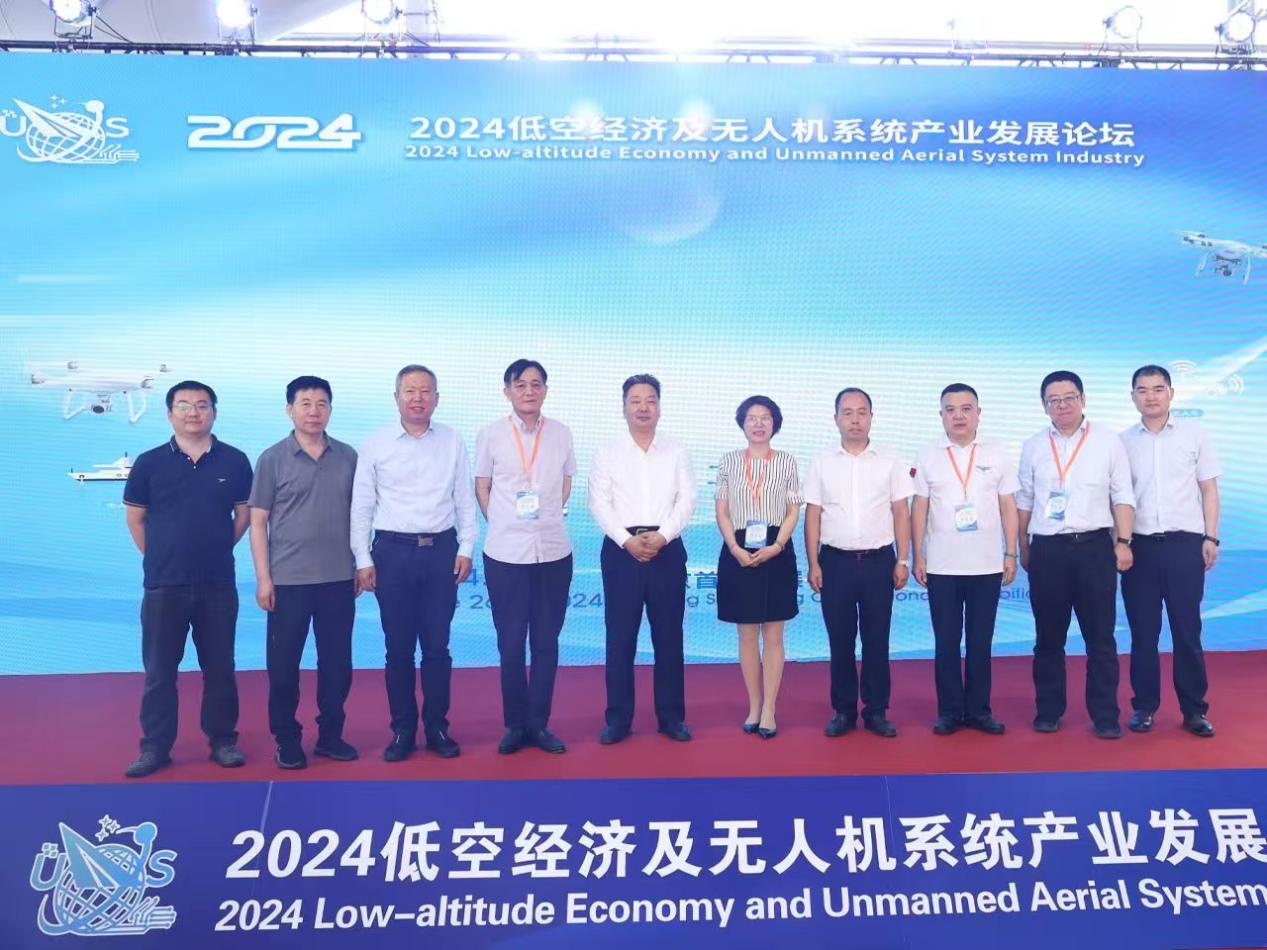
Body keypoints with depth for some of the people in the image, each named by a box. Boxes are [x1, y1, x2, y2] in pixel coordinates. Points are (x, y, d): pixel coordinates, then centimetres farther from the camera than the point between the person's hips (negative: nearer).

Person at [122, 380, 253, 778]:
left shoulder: (234, 461, 1)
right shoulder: (149, 463, 1)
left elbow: (244, 515, 10)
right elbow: (135, 518, 8)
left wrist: (217, 550, 9)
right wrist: (161, 556, 9)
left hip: (218, 583, 0)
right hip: (163, 584, 0)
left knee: (219, 667, 8)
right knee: (159, 670, 6)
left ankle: (223, 741, 20)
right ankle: (155, 746, 17)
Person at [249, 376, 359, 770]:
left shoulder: (348, 456, 4)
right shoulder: (272, 459, -2)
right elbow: (258, 522, -1)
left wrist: (361, 565, 8)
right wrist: (263, 578, -6)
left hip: (338, 579, 2)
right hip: (288, 580, -2)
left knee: (337, 662, 9)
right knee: (284, 665, 6)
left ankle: (330, 734, 24)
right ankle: (286, 740, 20)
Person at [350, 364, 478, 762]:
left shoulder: (452, 441, 4)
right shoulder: (376, 444, 0)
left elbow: (465, 498, 6)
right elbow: (361, 505, 2)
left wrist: (466, 548, 1)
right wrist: (362, 559, -2)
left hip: (441, 550, 1)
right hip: (393, 551, -1)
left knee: (437, 647, 7)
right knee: (398, 648, 7)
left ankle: (437, 728, 20)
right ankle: (402, 730, 19)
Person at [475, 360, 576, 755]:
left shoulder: (561, 433, 3)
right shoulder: (491, 434, -1)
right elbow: (482, 488, 7)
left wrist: (549, 519, 8)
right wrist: (503, 525, 4)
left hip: (553, 551, 1)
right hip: (505, 552, -1)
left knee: (546, 641, 8)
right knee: (510, 642, 6)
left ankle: (539, 723, 19)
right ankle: (515, 724, 18)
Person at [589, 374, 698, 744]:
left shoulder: (677, 451, 9)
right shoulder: (607, 452, 6)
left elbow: (687, 500, 1)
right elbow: (599, 503, -2)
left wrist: (661, 536, -13)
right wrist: (627, 540, -14)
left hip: (667, 548, 1)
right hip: (621, 549, -1)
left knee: (668, 635, 5)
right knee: (620, 635, 2)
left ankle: (672, 716, 16)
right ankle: (618, 718, 11)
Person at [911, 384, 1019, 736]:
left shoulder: (997, 454, 4)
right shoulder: (928, 456, 3)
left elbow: (1008, 506, 5)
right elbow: (919, 508, 3)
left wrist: (1011, 553, 1)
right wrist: (917, 557, -1)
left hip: (987, 565, 0)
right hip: (941, 566, 0)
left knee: (980, 641, 7)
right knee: (946, 641, 5)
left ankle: (978, 710, 17)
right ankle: (949, 711, 14)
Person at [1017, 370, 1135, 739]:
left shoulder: (1108, 441, 4)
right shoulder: (1033, 447, 8)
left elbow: (1122, 496, 2)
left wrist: (1123, 541, -6)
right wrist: (1023, 547, 9)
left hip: (1094, 546, -1)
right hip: (1047, 550, 1)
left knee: (1100, 637, 4)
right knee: (1048, 637, 8)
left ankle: (1105, 716, 12)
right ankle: (1048, 711, 18)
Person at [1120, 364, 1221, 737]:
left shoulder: (1194, 434, 4)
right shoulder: (1123, 441, 5)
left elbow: (1209, 489, 5)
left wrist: (1210, 537, -2)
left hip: (1185, 543, -1)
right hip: (1139, 545, 1)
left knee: (1187, 630, 4)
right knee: (1142, 632, 7)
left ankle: (1194, 709, 14)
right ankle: (1144, 705, 17)